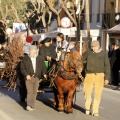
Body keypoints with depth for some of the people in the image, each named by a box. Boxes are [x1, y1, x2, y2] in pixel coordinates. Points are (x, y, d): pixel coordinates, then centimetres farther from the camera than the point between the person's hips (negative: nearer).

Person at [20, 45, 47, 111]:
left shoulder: (40, 58, 10)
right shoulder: (25, 59, 4)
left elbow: (43, 67, 10)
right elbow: (22, 68, 1)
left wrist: (44, 73, -8)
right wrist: (26, 75, -12)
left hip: (37, 77, 3)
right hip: (29, 77, -3)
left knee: (34, 92, 5)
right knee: (30, 91, -12)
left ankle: (32, 106, 14)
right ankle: (28, 105, -13)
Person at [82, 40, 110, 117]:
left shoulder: (103, 54, 2)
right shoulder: (88, 52, 4)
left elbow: (107, 66, 3)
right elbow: (82, 60, 13)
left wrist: (107, 78, -2)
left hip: (100, 75, 0)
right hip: (89, 75, 0)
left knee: (98, 93, 0)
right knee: (87, 92, -4)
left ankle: (95, 111, 9)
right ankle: (88, 107, 20)